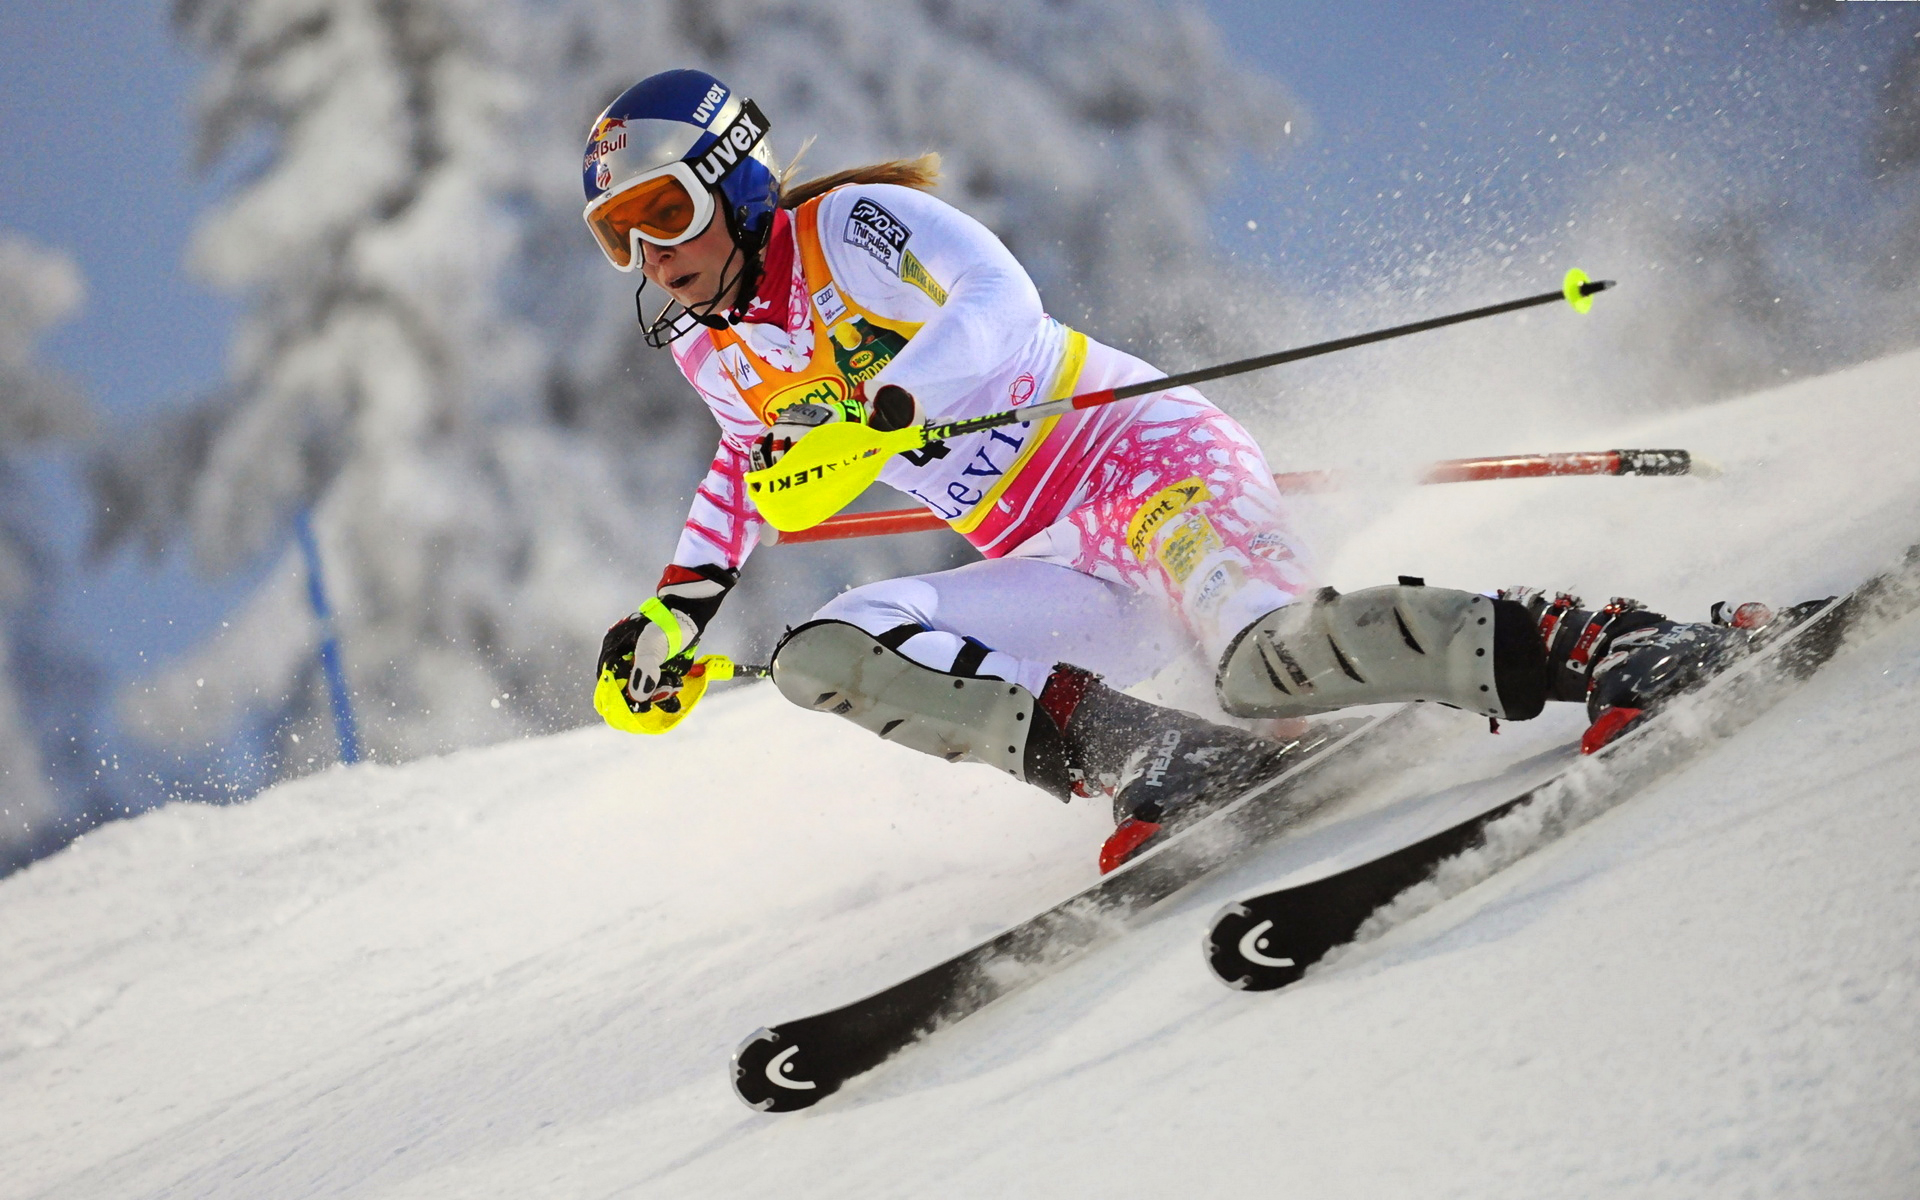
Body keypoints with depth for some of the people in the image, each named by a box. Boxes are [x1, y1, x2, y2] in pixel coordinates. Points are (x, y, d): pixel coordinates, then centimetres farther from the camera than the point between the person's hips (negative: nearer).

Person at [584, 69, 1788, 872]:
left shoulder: (849, 226, -6)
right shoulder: (711, 352, 16)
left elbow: (997, 301, -25)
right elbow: (757, 458, 39)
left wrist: (870, 417, -37)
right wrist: (680, 607, 28)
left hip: (1146, 451, -8)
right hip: (1067, 572, 8)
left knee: (1275, 659, -38)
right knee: (820, 657, -13)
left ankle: (1609, 645, -32)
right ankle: (1150, 756, -25)